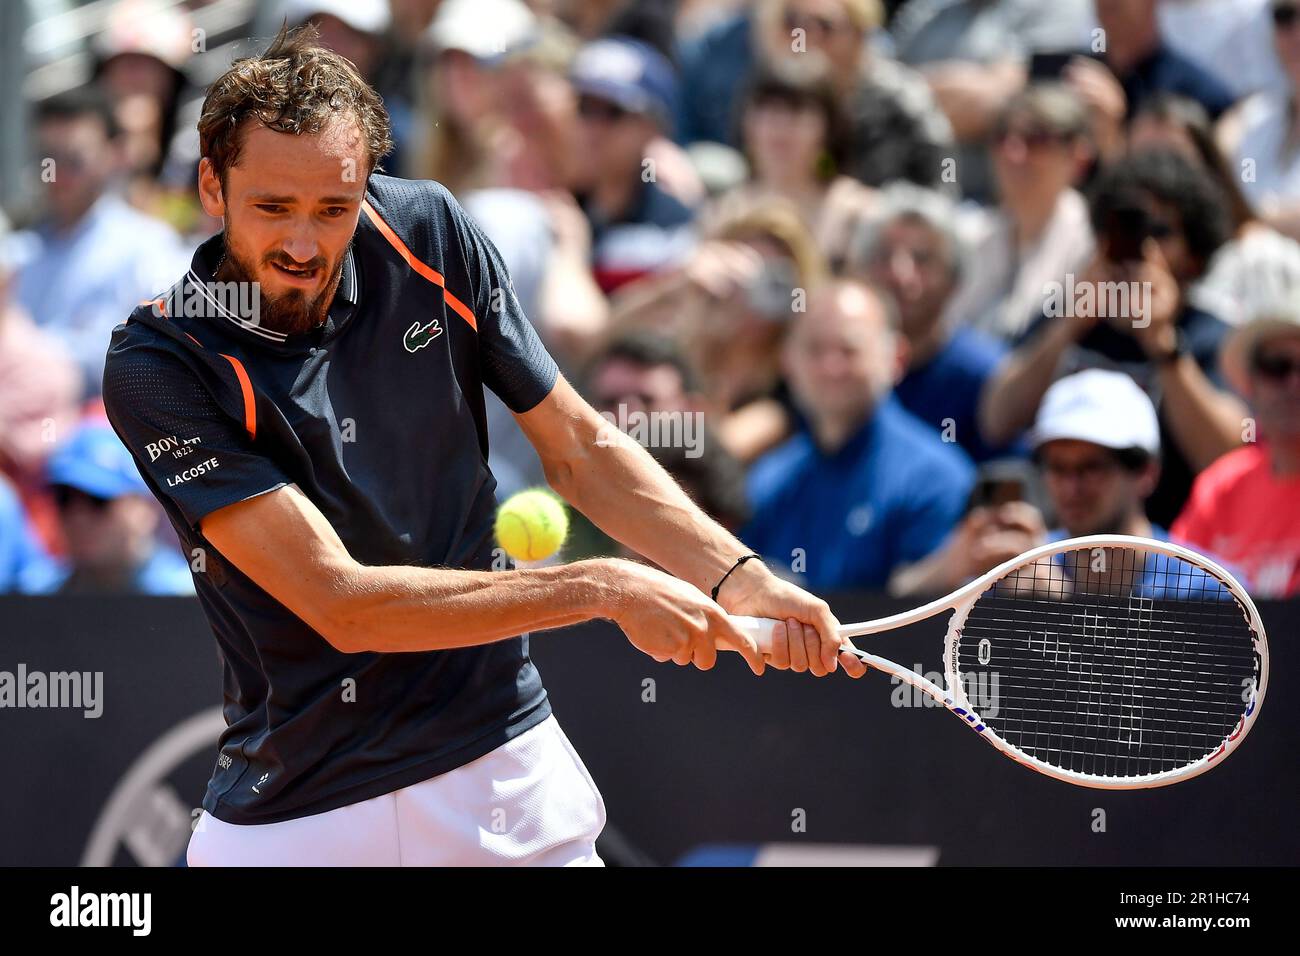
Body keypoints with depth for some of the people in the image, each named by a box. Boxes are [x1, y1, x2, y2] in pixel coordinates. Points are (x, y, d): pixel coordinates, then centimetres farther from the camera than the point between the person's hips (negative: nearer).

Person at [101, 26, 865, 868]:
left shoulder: (429, 234, -5)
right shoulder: (158, 366, -18)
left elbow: (578, 450, 6)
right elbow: (342, 603, -23)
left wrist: (738, 580, -9)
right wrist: (604, 588, -23)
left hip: (502, 765, 3)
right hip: (291, 816, -3)